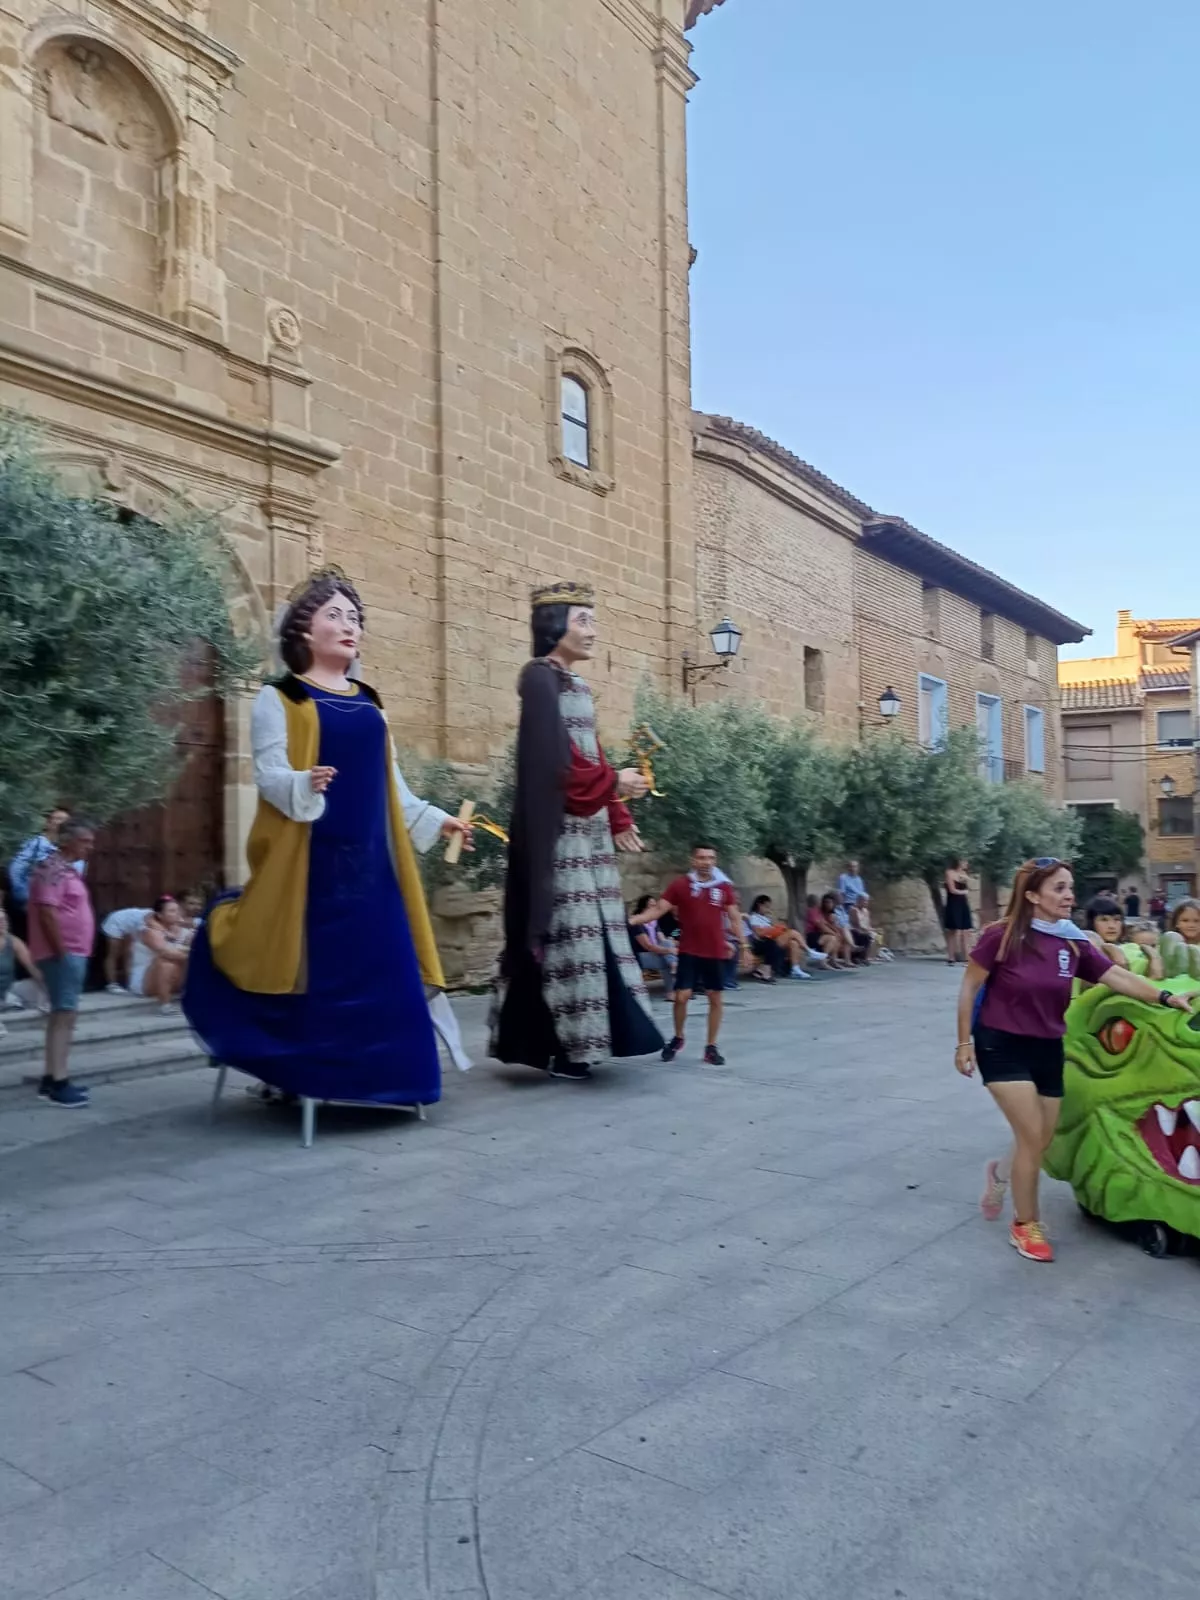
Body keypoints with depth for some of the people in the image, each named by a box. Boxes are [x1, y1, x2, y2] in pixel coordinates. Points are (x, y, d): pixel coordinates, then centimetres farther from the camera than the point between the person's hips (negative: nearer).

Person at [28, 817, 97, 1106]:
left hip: (73, 953, 10)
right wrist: (62, 951, -20)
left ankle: (51, 1079, 18)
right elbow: (47, 912, -22)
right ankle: (58, 1083, -11)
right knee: (65, 1015, -11)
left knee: (62, 1016, 13)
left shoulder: (68, 869, 17)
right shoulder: (53, 869, -14)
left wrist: (73, 952, 17)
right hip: (63, 955, -10)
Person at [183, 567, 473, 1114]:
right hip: (311, 858, -5)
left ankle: (372, 1072, 13)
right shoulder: (278, 699, 1)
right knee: (317, 966, -4)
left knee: (377, 963, 4)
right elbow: (268, 775, -10)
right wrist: (304, 784, -31)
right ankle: (307, 1077, 9)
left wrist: (434, 821, 20)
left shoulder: (367, 704, 18)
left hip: (368, 857, 6)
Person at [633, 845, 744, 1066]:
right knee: (681, 996, -5)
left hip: (716, 952, 2)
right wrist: (632, 920, -18)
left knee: (716, 999, 4)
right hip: (689, 951, -2)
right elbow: (658, 909, -5)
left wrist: (743, 944, 6)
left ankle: (711, 1047, 15)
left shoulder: (725, 887, 4)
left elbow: (734, 917, 9)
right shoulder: (680, 885, -2)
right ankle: (677, 1038, 20)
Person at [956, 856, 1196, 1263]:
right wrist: (965, 1042, -8)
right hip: (1002, 1047, -5)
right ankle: (1025, 1226, 12)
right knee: (1032, 1136, -8)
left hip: (1048, 1050, 5)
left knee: (1042, 1143, 11)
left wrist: (1164, 997, -24)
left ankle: (1000, 1173, 44)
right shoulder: (1001, 936, -17)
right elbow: (969, 987, -10)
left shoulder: (1073, 944, -3)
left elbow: (1117, 976, -9)